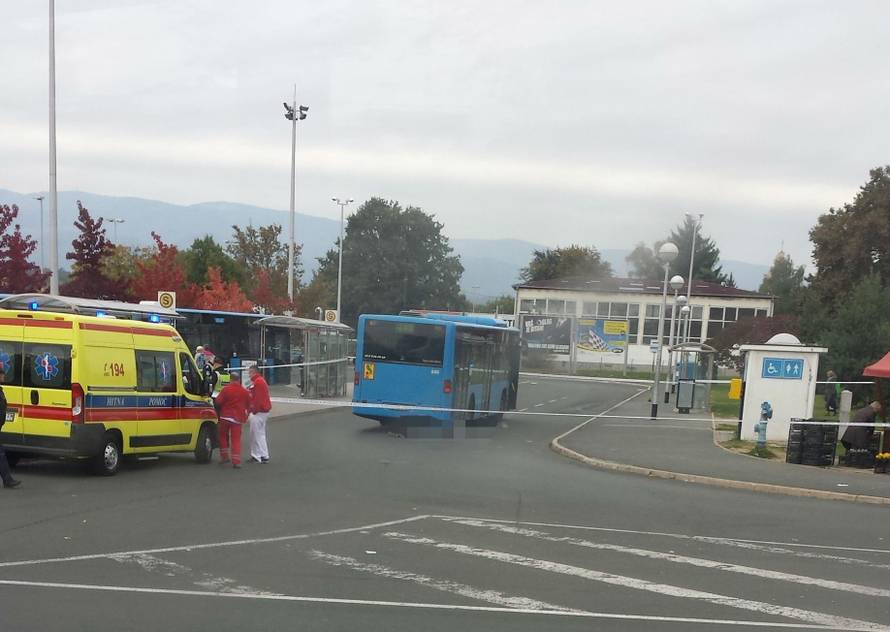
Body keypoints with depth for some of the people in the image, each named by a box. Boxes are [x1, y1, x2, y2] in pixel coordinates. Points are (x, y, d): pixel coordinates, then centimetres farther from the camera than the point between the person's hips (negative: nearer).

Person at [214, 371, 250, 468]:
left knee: (223, 436, 17)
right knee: (236, 439, 2)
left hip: (225, 416, -2)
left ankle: (224, 457, 17)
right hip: (238, 418, 2)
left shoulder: (226, 389, -11)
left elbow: (218, 402, -9)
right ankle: (236, 461, -6)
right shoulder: (245, 392, 0)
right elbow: (248, 405, 11)